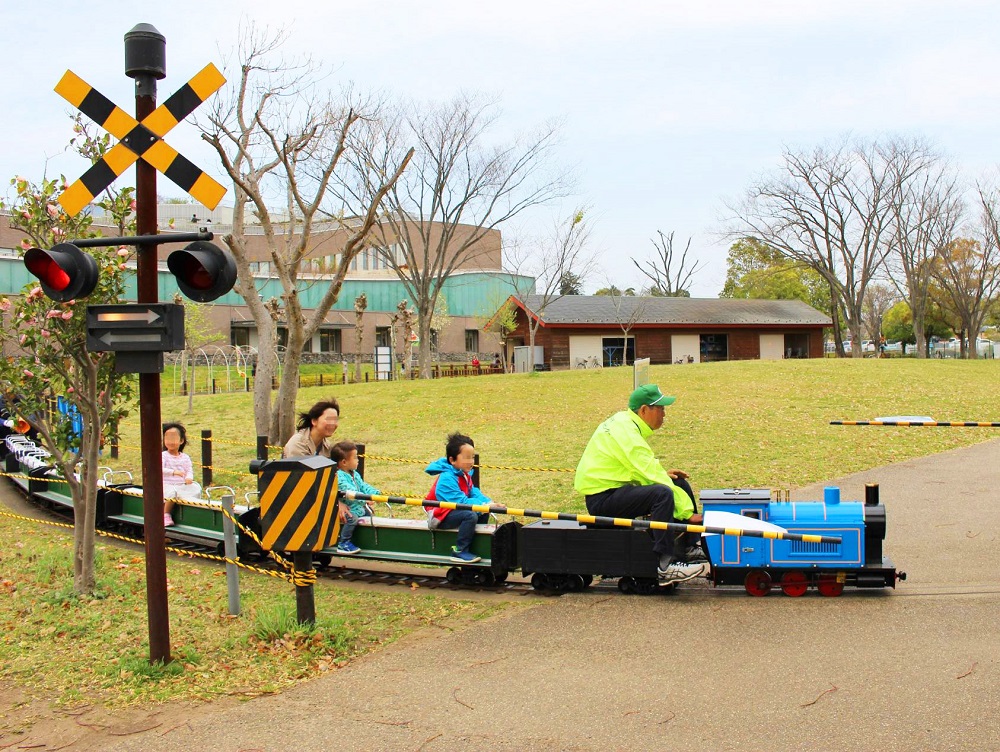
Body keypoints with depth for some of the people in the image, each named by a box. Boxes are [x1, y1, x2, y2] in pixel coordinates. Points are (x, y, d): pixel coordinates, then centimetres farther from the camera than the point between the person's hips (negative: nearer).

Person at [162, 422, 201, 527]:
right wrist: (173, 472, -32)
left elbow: (189, 470, 3)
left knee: (196, 488, -17)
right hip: (168, 484, -4)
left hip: (183, 485, 4)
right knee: (171, 493, -35)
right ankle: (166, 515, -17)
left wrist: (189, 478, -22)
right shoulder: (163, 456, -1)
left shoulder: (185, 457, 11)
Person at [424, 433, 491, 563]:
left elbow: (474, 493, 3)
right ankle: (459, 551, -23)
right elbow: (460, 501, -29)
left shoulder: (465, 474, 7)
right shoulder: (447, 479, -25)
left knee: (483, 514, 6)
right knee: (470, 515, -29)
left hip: (452, 512, 10)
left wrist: (489, 503, -15)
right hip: (440, 517, -10)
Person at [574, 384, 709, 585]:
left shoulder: (625, 422, 10)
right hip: (602, 498, -11)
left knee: (680, 483, 9)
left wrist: (662, 474, 3)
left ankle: (693, 547, 10)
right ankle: (665, 565, -33)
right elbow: (652, 476, -24)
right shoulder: (625, 433, -21)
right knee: (662, 493, -32)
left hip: (616, 487, 11)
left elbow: (639, 467, 22)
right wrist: (687, 513, -21)